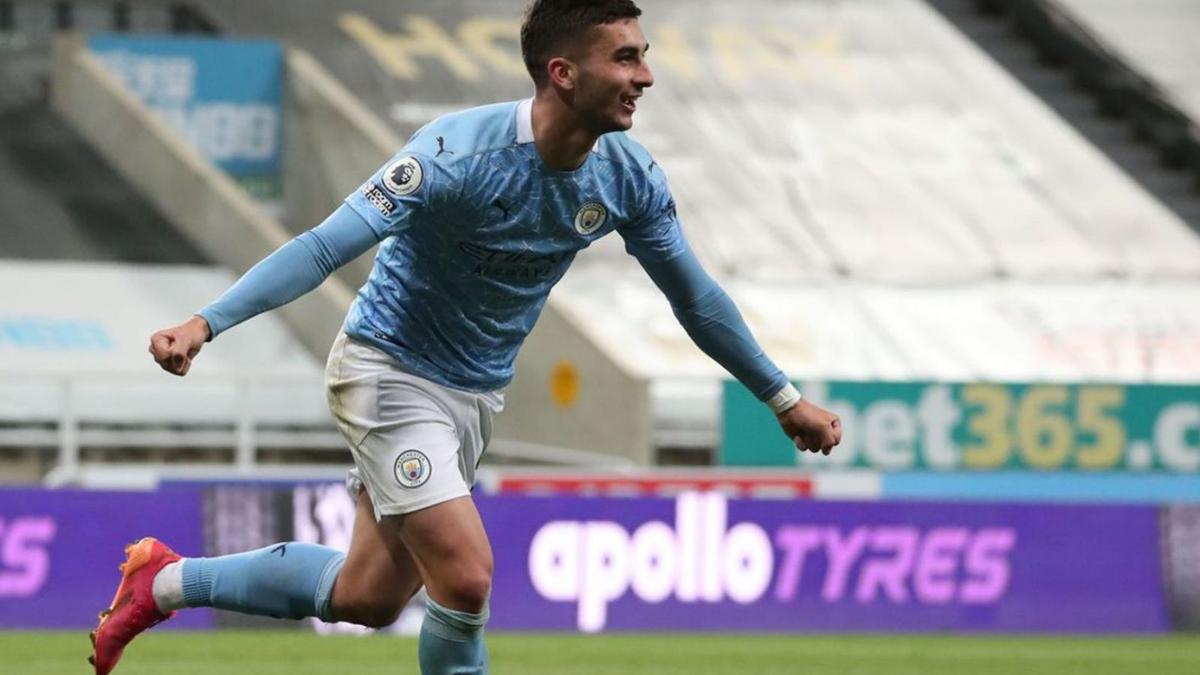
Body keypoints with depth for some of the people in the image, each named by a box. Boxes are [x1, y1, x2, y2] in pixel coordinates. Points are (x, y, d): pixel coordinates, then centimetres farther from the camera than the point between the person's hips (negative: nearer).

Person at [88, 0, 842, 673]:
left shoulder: (629, 178, -9)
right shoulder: (461, 152, -28)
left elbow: (696, 297, 6)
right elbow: (327, 247, -32)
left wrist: (785, 399, 12)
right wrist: (204, 324, -43)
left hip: (476, 395, 7)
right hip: (391, 371, -7)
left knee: (367, 597, 13)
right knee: (465, 577, -19)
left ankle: (166, 580, 31)